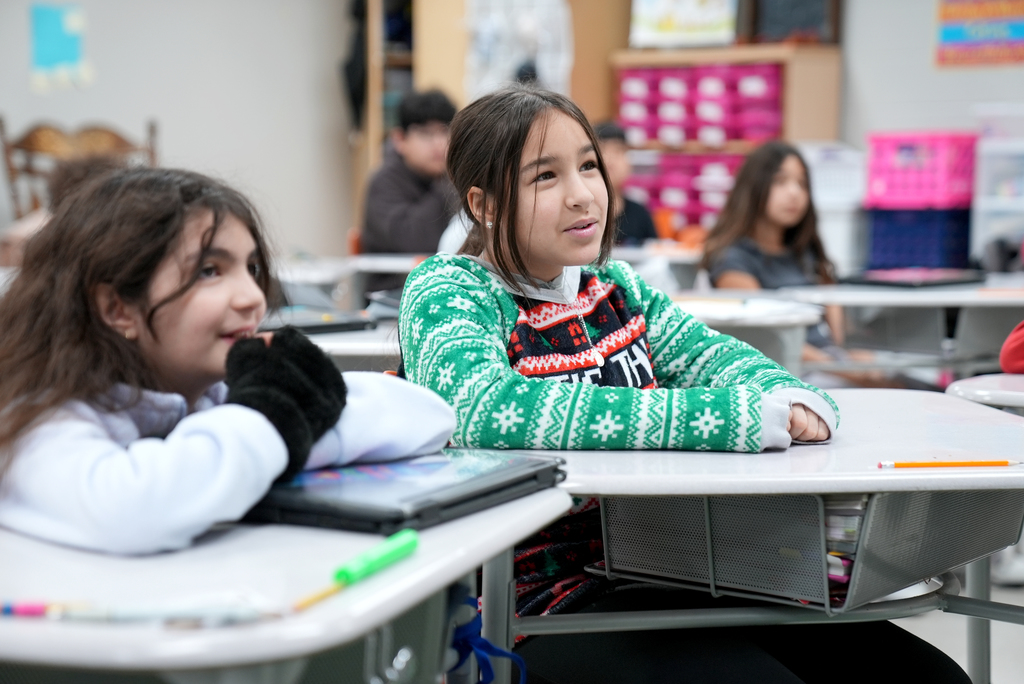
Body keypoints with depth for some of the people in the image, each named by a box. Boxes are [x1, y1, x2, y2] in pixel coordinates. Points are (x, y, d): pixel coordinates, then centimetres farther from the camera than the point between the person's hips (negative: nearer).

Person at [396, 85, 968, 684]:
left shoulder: (612, 284, 12)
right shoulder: (449, 292, -9)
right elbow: (488, 409, -28)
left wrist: (786, 399, -15)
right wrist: (739, 416, -30)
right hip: (550, 601, -6)